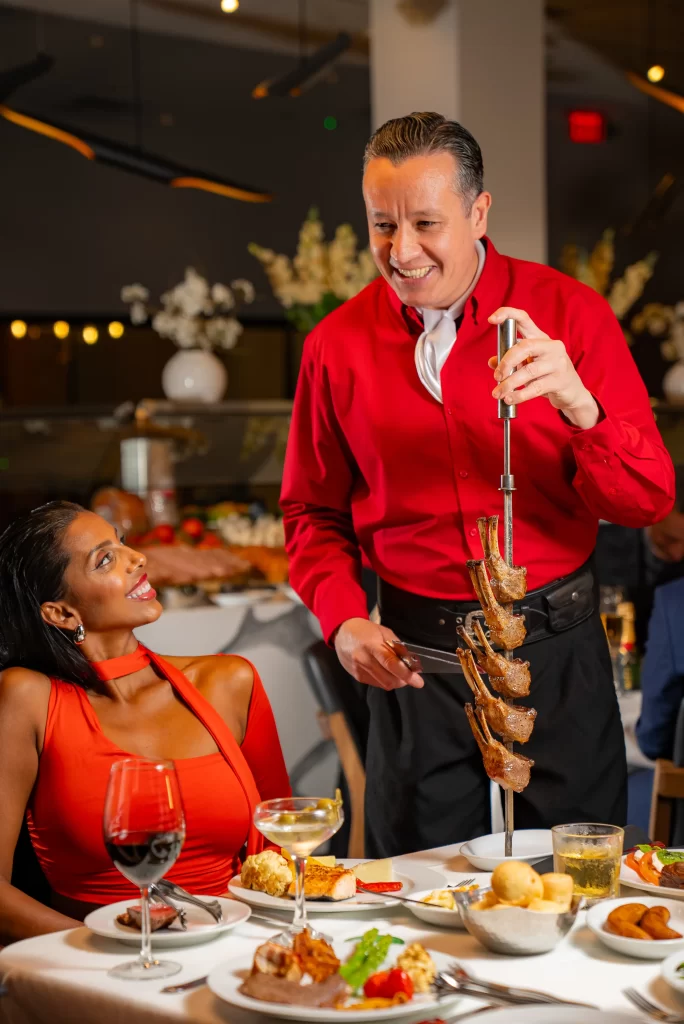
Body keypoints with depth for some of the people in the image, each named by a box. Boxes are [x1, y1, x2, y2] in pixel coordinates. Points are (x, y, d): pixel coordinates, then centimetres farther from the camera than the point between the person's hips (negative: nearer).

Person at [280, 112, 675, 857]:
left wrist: (579, 405, -27)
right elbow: (313, 514, 10)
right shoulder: (337, 345, 0)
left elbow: (647, 501, -8)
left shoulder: (567, 313, -5)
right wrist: (343, 620, -8)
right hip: (418, 660, 1)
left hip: (556, 652, -1)